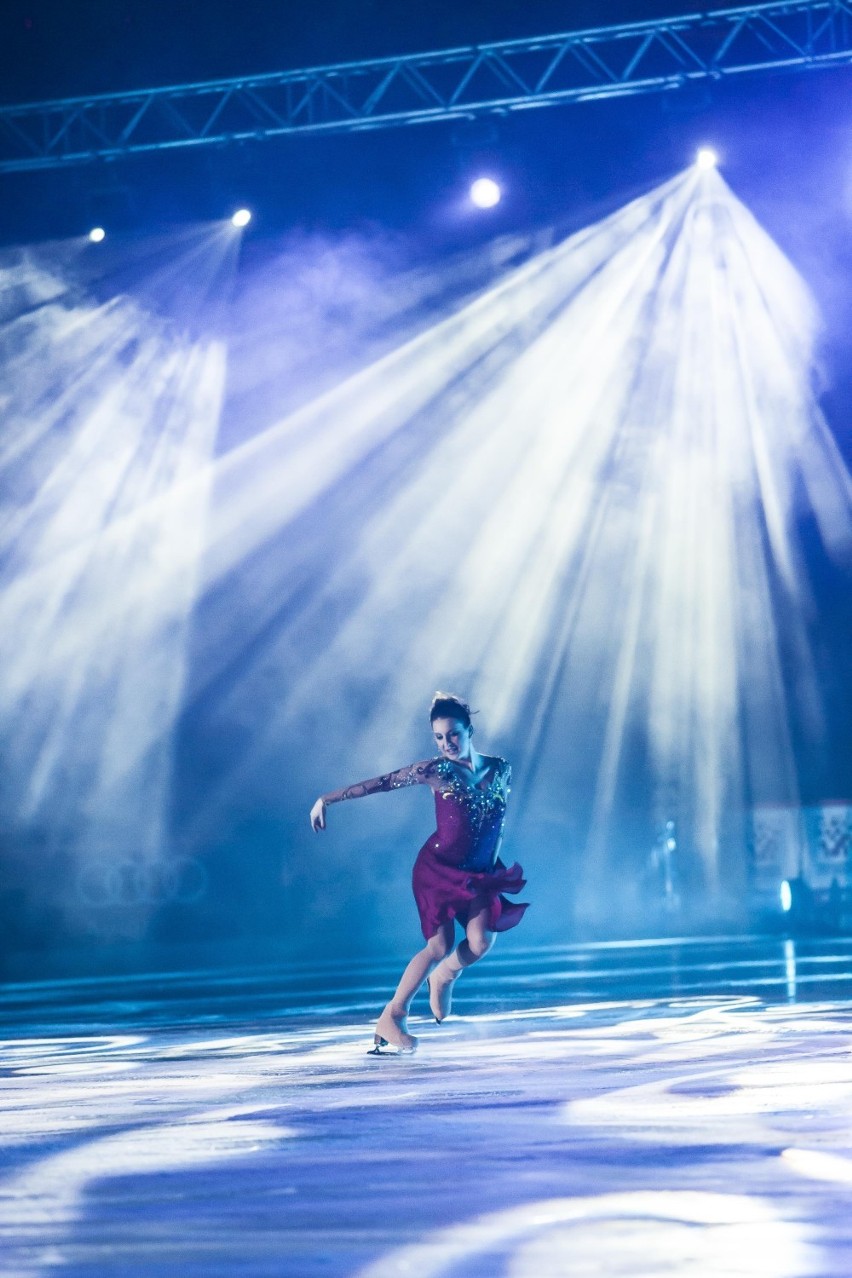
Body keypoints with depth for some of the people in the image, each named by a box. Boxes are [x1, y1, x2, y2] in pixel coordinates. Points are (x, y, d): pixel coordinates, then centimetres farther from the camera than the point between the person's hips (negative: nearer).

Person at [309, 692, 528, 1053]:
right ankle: (391, 1017, 4)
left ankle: (443, 978, 19)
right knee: (439, 946, -10)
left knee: (480, 942, -14)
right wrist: (327, 799, -9)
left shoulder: (500, 770, -2)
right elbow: (377, 783, -10)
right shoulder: (435, 771, -12)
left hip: (480, 873, 4)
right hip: (438, 869, -4)